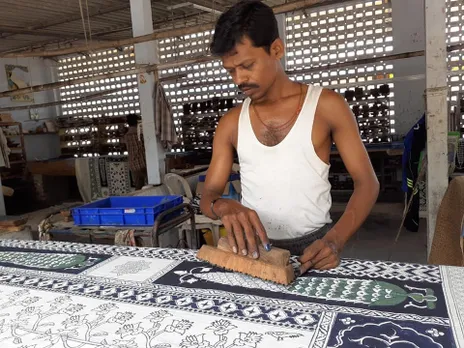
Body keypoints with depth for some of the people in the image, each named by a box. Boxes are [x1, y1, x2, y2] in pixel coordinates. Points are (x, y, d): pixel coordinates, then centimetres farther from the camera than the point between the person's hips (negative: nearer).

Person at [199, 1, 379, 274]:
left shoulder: (326, 106, -4)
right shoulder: (231, 123, 4)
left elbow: (367, 183, -3)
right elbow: (208, 196, 4)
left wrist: (335, 240, -19)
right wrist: (224, 207, -20)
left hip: (313, 246, -2)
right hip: (253, 248, 3)